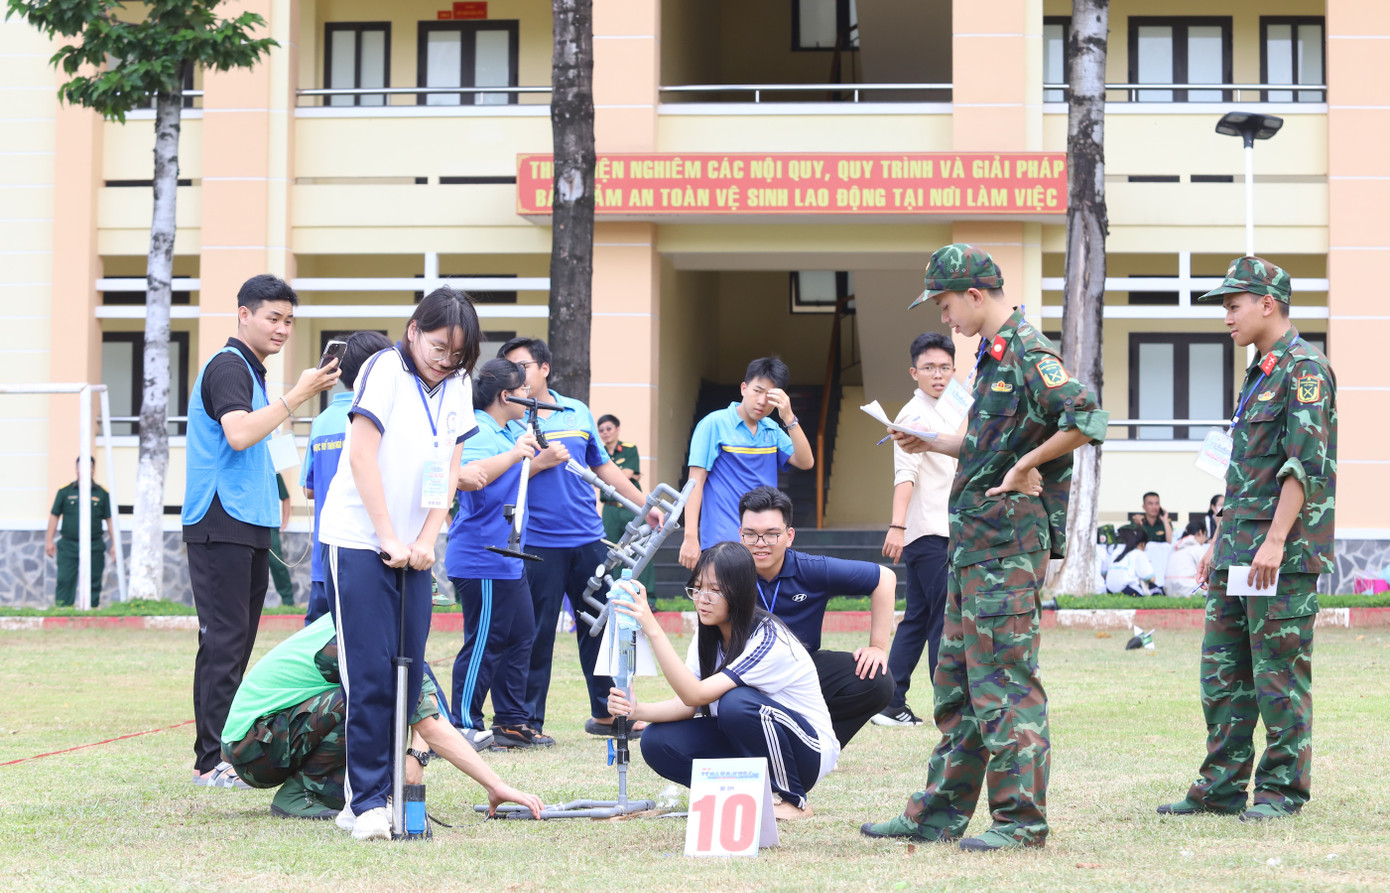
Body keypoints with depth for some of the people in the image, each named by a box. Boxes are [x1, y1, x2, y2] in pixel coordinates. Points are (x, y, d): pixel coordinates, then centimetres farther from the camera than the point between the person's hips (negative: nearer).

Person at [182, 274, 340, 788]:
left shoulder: (249, 370, 21)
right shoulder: (228, 367, -10)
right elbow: (239, 434, -25)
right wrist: (298, 395, -23)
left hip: (249, 526, 10)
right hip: (221, 526, -10)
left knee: (237, 641, 9)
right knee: (224, 640, -11)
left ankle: (231, 751, 12)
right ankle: (211, 760, -11)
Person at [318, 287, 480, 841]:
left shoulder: (457, 387, 9)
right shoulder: (385, 370, -10)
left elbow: (450, 469, 11)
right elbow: (362, 457, -13)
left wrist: (426, 540, -1)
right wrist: (389, 538, -14)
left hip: (414, 549, 6)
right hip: (358, 541, -6)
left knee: (408, 676, 3)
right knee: (371, 678, -9)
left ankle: (393, 791, 11)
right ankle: (368, 803, -7)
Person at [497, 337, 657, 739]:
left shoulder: (578, 412, 13)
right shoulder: (508, 419, -1)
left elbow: (604, 467, 20)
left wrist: (645, 504, 16)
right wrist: (539, 463, -16)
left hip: (587, 538, 5)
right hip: (538, 543, -5)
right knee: (537, 633, -5)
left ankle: (606, 712, 21)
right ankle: (529, 720, 3)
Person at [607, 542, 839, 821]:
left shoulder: (769, 641, -26)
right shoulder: (708, 636, -1)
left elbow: (695, 695, -33)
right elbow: (685, 705, -7)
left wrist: (653, 629, -38)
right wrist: (638, 710, -27)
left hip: (808, 753, -7)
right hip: (747, 748, 7)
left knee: (737, 702, -35)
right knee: (657, 741, -15)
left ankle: (791, 800, -14)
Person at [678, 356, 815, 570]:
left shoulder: (772, 430, 14)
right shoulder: (714, 424, -3)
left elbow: (805, 462, 3)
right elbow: (695, 483, -6)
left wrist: (789, 418, -10)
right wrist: (690, 538, -14)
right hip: (724, 541, -6)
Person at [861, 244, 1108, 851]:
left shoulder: (1027, 355, -14)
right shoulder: (993, 355, 17)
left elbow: (1087, 418, -27)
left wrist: (1026, 466, -20)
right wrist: (933, 445, 16)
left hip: (1009, 543, -11)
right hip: (972, 544, 11)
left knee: (1003, 679, -8)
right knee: (958, 680, 14)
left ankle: (1021, 818, -3)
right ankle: (940, 812, 20)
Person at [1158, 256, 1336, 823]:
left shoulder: (1303, 369, -9)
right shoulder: (1260, 373, 20)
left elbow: (1305, 463, -18)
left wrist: (1275, 541, -23)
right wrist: (1219, 541, 22)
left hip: (1284, 554, -10)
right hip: (1239, 555, 10)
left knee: (1279, 672, -5)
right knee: (1222, 670, 9)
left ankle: (1283, 789, 2)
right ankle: (1222, 787, 14)